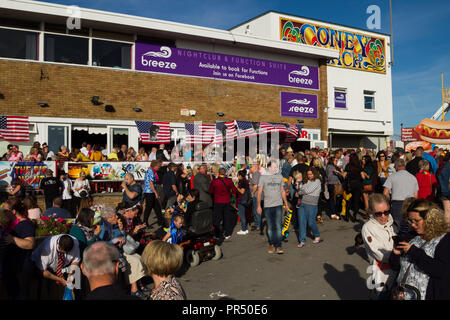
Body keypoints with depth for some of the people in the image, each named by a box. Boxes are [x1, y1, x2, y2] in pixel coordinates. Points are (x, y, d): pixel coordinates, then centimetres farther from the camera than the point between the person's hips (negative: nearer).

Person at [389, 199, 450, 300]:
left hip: (427, 296, -5)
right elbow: (397, 266, 12)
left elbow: (442, 271, -21)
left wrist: (414, 252, -19)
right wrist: (396, 254, -8)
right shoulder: (412, 237, 7)